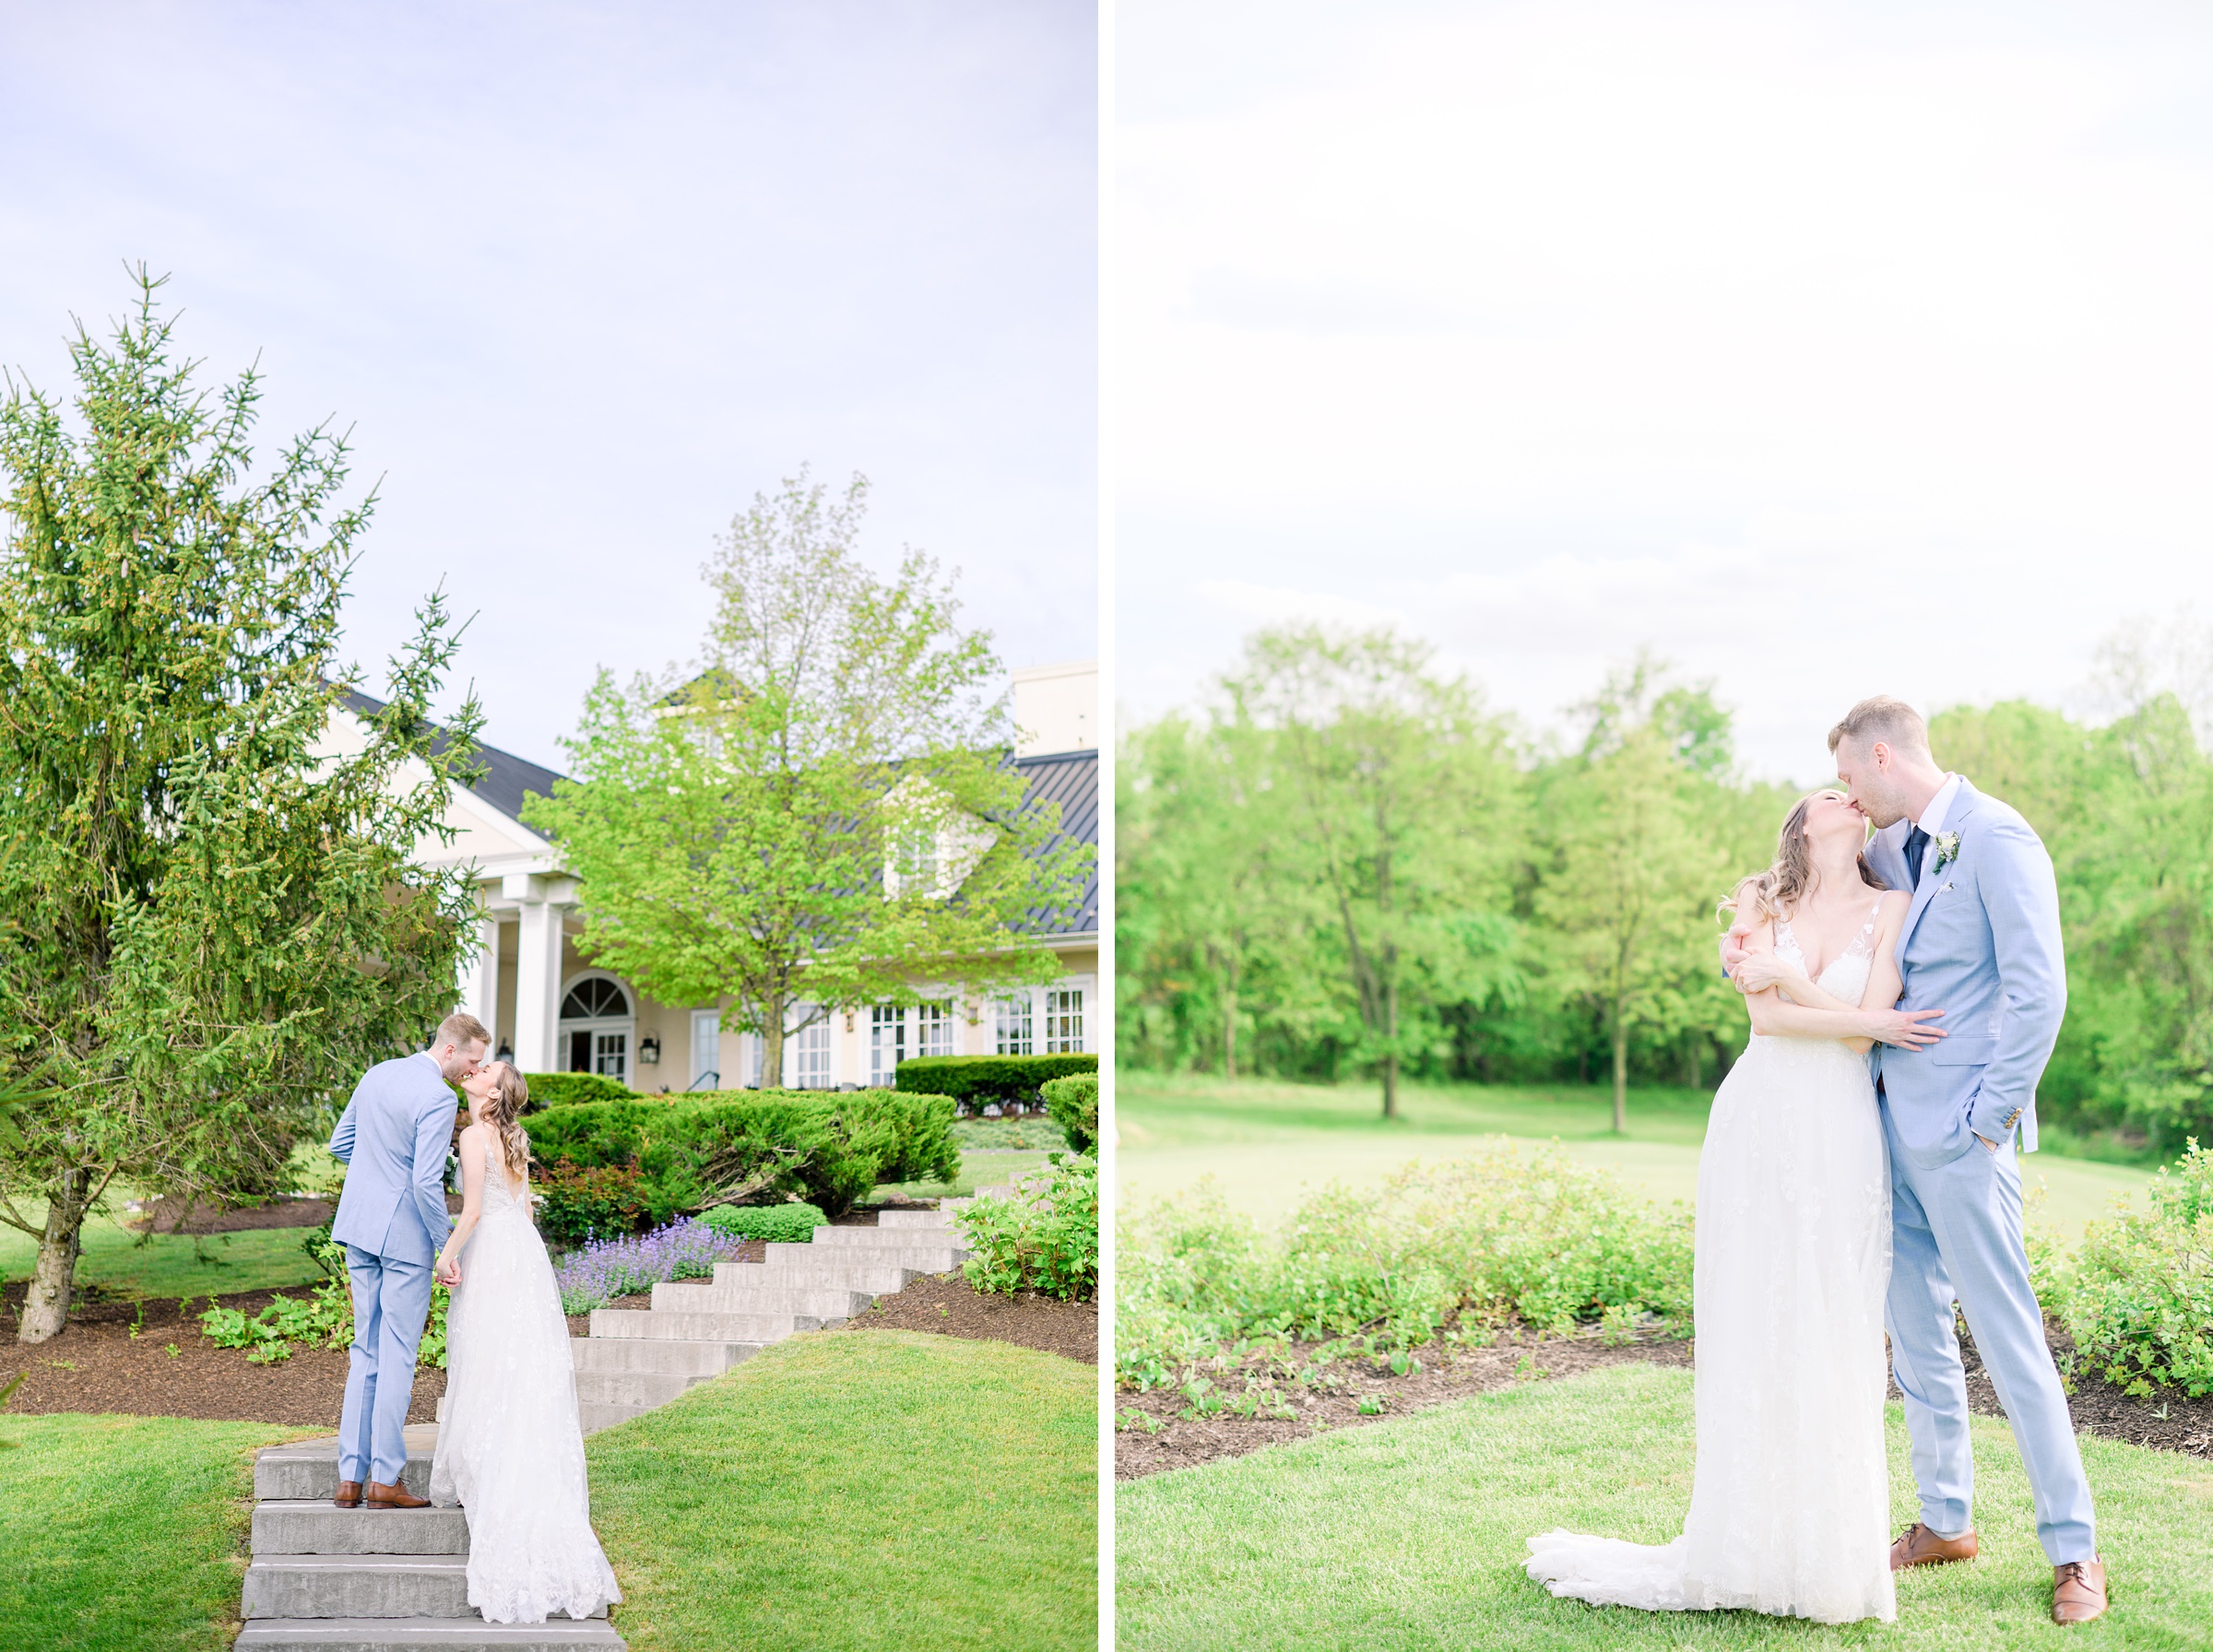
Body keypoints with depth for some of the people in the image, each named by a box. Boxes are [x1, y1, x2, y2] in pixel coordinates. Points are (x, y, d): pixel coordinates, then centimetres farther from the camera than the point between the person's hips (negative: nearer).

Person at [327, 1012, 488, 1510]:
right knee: (398, 1355, 1)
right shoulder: (437, 1098, -18)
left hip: (359, 1226, 8)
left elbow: (340, 1143, 17)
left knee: (366, 1351, 13)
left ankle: (350, 1477, 13)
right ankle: (384, 1478, 5)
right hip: (403, 1233, -8)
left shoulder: (377, 1074, 8)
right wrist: (446, 1238, -9)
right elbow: (426, 1183, -21)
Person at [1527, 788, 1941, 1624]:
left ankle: (1832, 1547, 8)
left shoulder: (1890, 909, 7)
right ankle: (1751, 1542, 9)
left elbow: (1866, 1026, -5)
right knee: (1752, 1326, 1)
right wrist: (1873, 1023, -9)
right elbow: (1766, 1017, -2)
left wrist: (1786, 974, -8)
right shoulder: (1763, 905, 11)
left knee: (1834, 1334, -1)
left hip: (1841, 1139, -1)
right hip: (1759, 1125, 1)